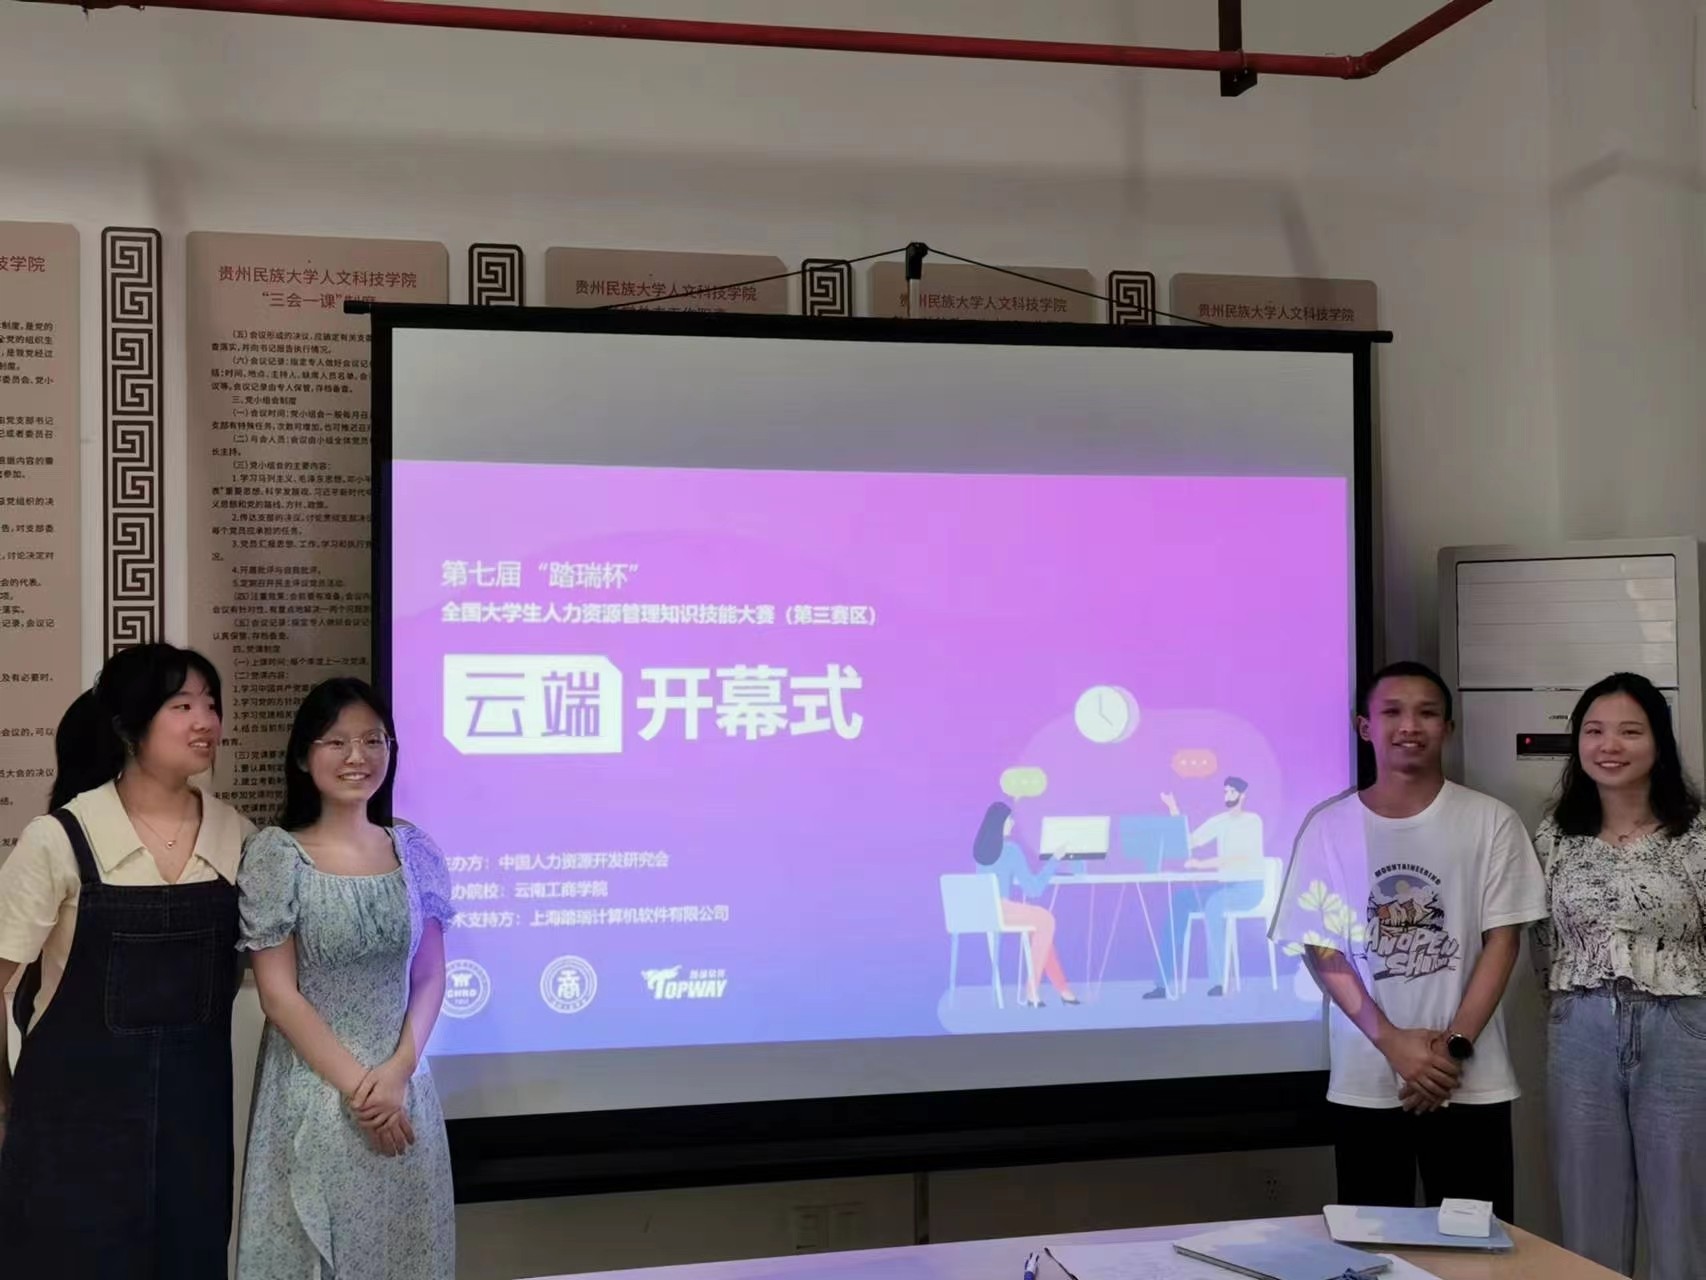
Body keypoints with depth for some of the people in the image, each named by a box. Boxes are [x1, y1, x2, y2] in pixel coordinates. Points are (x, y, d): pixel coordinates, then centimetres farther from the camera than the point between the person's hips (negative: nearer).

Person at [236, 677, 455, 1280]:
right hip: (313, 1092, -3)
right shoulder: (277, 855, -7)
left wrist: (397, 1072, -9)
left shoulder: (414, 852, 4)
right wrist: (355, 1084, -11)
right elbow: (278, 994, -9)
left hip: (404, 1089, 3)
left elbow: (429, 978, 5)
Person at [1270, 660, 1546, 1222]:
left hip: (1470, 1083, 0)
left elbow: (1502, 939, 0)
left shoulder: (1490, 821, 1)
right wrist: (1392, 1042, -11)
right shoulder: (1329, 827, 2)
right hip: (1364, 1084, 1)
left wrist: (1454, 1045, -10)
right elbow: (1319, 947, 0)